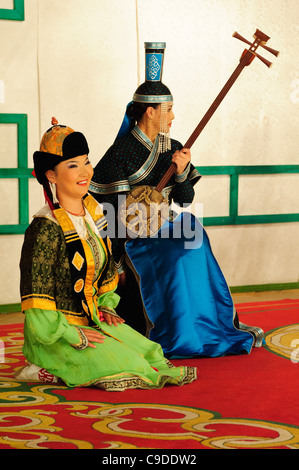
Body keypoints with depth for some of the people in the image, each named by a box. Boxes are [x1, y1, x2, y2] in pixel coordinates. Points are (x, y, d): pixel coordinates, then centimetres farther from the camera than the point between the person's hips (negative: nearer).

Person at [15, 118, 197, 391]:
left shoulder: (94, 211, 6)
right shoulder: (46, 228, -20)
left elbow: (106, 265, 22)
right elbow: (37, 295, -21)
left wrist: (106, 305, 9)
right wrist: (71, 335, -20)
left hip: (91, 321, 9)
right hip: (54, 334, -9)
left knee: (148, 351, -3)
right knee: (121, 365, -22)